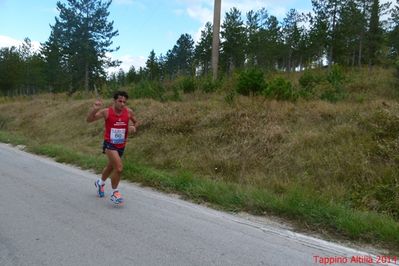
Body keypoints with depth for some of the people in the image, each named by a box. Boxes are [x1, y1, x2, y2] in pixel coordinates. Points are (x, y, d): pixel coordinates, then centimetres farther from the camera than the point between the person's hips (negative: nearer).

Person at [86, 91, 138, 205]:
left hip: (121, 145, 5)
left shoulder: (129, 112, -8)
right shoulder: (106, 112, -15)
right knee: (119, 168, -21)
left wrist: (134, 127, -14)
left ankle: (100, 182, 55)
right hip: (109, 144, -5)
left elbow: (135, 122, 9)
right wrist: (95, 109, -33)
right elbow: (89, 120, -16)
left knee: (111, 166, 25)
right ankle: (114, 192, 3)